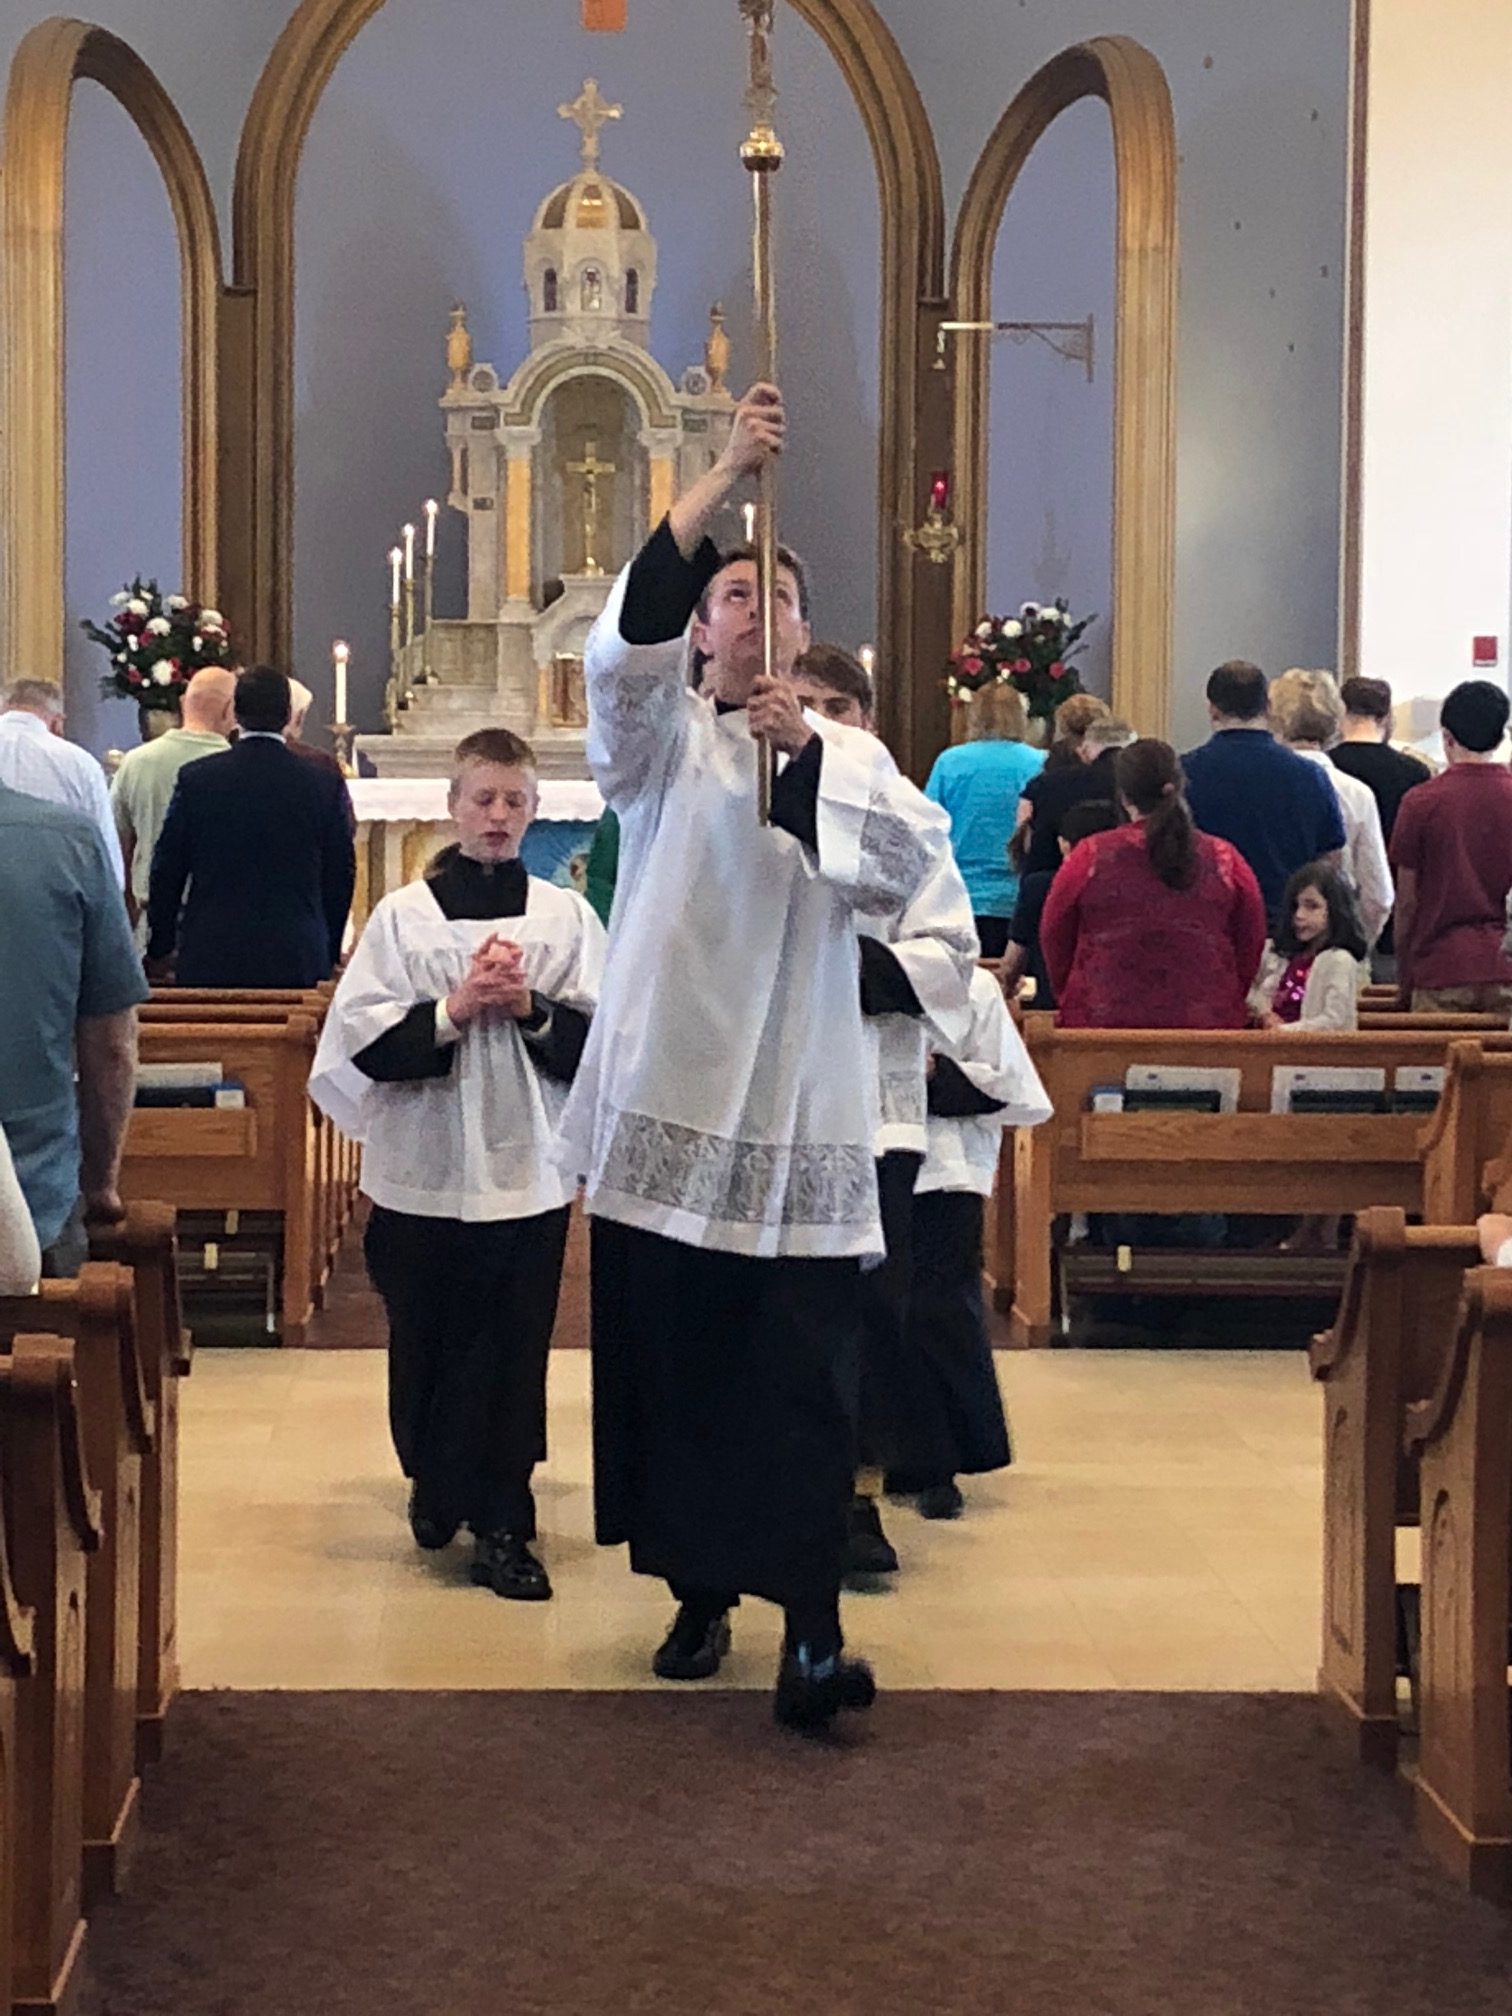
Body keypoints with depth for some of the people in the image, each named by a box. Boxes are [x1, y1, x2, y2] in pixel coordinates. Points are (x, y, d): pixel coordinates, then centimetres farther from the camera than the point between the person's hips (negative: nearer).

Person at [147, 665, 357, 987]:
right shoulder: (326, 785, -1)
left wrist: (159, 949, 17)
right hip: (297, 964, 0)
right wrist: (329, 957, 18)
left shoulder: (196, 779, -1)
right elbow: (341, 876, 6)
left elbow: (166, 870, 5)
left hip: (209, 962, 0)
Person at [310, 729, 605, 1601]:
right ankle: (437, 1484, 32)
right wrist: (454, 1011, -15)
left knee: (515, 1352, 1)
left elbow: (602, 1042, 0)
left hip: (529, 1168, 0)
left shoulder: (566, 916, 3)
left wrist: (533, 1008, -14)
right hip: (425, 1165, 0)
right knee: (428, 1342, 10)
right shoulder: (405, 915, 1)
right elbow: (367, 1043, -5)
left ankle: (502, 1523, 8)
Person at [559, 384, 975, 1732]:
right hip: (668, 1099, 0)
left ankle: (812, 1634, -9)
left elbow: (912, 862, -6)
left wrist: (808, 755, -16)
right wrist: (726, 475, -22)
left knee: (802, 1379, -6)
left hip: (801, 1113, 0)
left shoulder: (851, 759, 11)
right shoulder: (660, 739, 5)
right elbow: (626, 638, -15)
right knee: (671, 1363, 6)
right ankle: (699, 1594, 20)